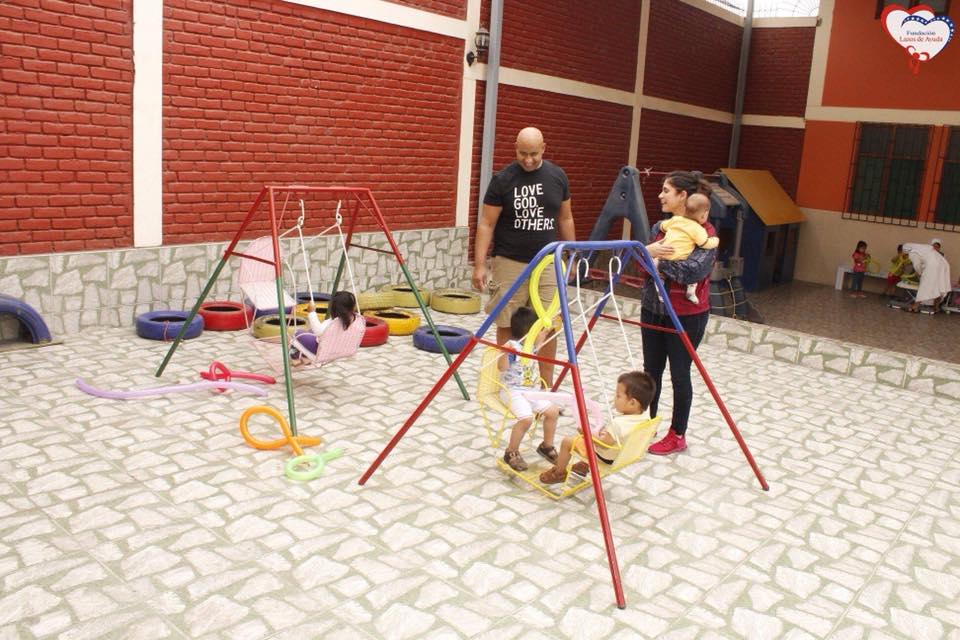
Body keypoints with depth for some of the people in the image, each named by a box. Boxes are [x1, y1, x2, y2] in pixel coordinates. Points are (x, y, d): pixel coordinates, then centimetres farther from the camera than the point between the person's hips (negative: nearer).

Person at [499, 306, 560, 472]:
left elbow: (540, 340, 31)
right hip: (514, 391, -9)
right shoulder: (512, 346, -19)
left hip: (532, 390, 9)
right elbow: (502, 367, -31)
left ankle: (547, 446, 21)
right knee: (526, 418, -28)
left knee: (553, 411, 0)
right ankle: (511, 453, -9)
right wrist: (505, 353, -48)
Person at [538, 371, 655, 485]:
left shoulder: (618, 423, -37)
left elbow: (603, 444, -29)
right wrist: (604, 432, 9)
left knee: (567, 441, 0)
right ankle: (585, 466, 43)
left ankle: (558, 473, 21)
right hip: (620, 454, 9)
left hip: (606, 457, -9)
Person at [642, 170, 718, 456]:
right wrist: (647, 252, -17)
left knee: (679, 373, 3)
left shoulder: (704, 232, -12)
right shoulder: (661, 227, 7)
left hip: (686, 314, -6)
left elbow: (694, 270, -24)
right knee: (652, 369, 14)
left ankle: (677, 435, 17)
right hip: (653, 307, 6)